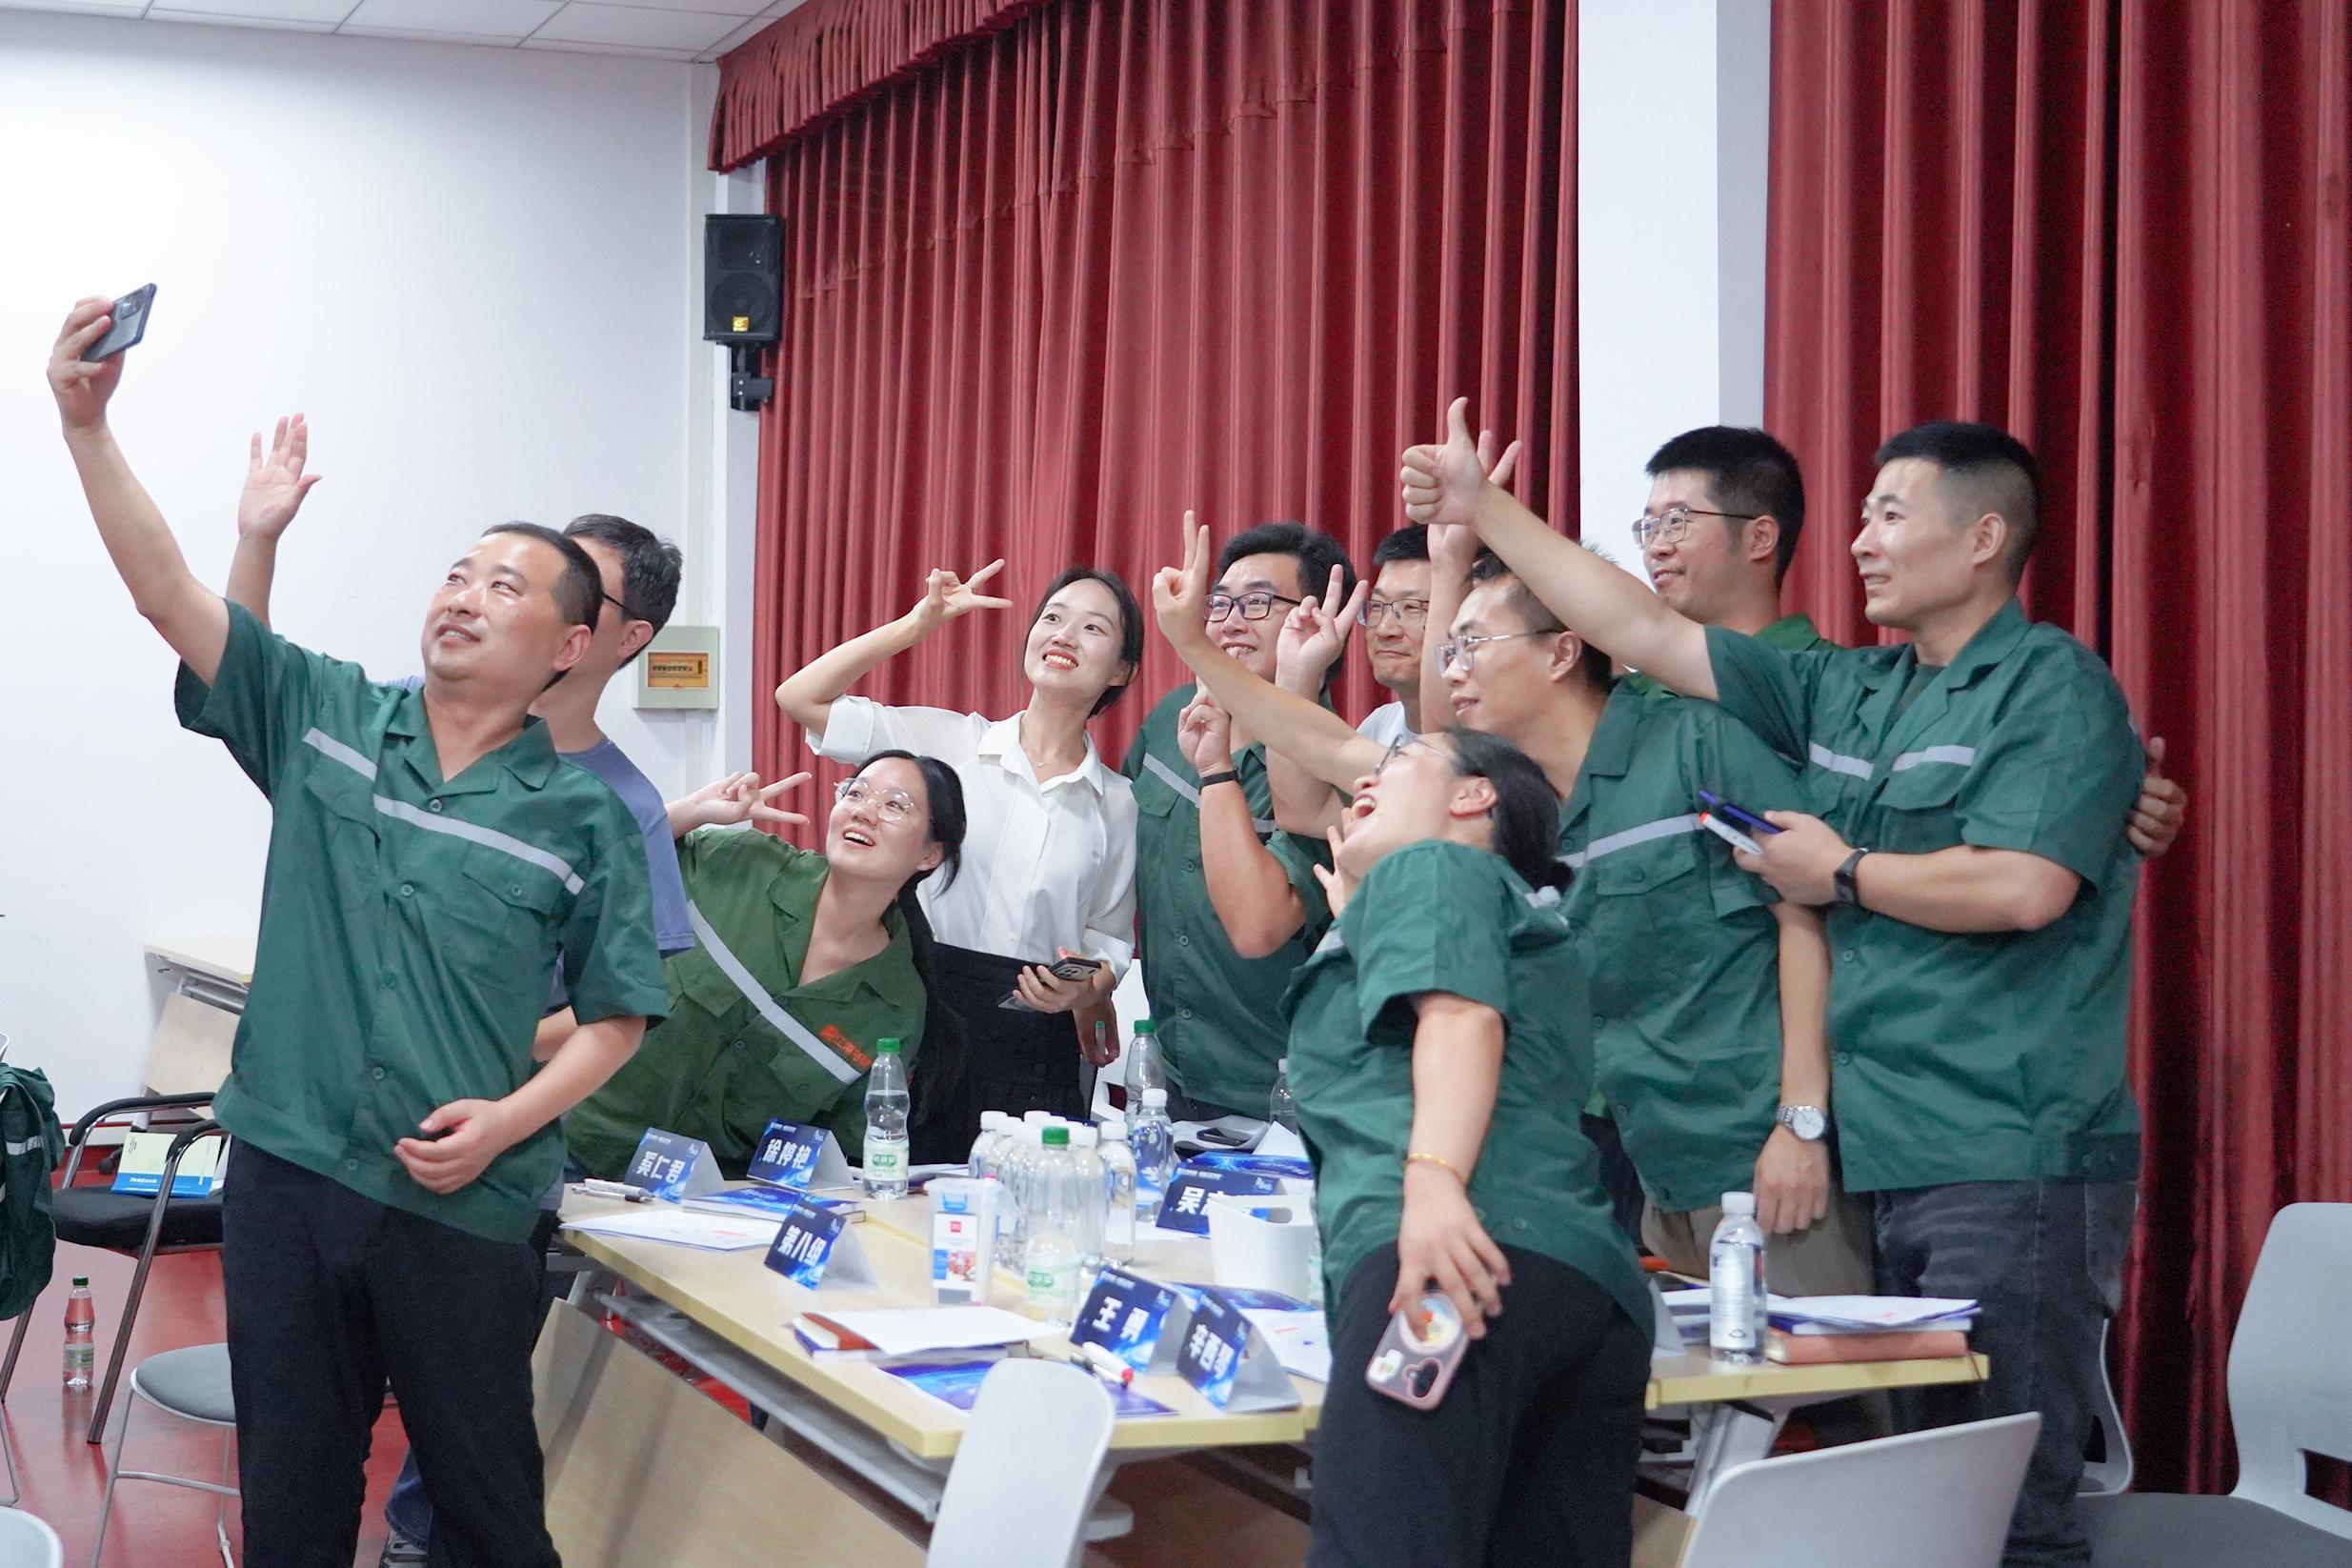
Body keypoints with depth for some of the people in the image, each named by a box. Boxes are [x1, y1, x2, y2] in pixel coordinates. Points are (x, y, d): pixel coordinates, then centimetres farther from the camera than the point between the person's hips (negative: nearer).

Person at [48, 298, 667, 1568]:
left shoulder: (583, 818, -1)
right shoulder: (323, 717, 3)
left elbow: (616, 1016, 2)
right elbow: (165, 588, -5)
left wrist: (510, 1117, -14)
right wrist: (86, 424, -17)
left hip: (460, 1208, -2)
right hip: (285, 1177, 2)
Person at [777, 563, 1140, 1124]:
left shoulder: (1118, 803, 8)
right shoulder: (951, 742, 4)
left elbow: (1109, 941, 13)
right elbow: (799, 697, -1)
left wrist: (1084, 990, -9)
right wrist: (920, 622, -2)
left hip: (1037, 1051, 1)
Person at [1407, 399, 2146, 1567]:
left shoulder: (2053, 687, -5)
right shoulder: (1848, 694, 16)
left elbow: (2021, 888, -20)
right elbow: (1647, 634, 17)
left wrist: (1842, 873, -6)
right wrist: (1484, 512, 15)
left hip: (2013, 1165, -8)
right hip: (1893, 1160, 8)